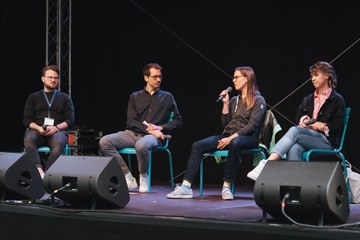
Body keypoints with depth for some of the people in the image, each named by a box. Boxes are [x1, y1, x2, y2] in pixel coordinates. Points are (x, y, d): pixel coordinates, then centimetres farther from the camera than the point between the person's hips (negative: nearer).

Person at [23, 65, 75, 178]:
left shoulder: (65, 97, 20)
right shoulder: (33, 97, 20)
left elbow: (71, 120, 9)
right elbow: (26, 120, 12)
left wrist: (56, 127, -11)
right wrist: (39, 128, -11)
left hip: (58, 130, 0)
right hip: (37, 130, 1)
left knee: (59, 143, -38)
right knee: (28, 140, -37)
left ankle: (46, 173, -50)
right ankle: (39, 171, -53)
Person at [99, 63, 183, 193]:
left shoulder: (167, 97, 15)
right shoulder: (135, 96, 16)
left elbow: (178, 120, 11)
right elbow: (131, 122, 4)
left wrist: (160, 127, -6)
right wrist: (149, 129, -11)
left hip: (154, 136, -3)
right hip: (133, 133, 3)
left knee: (141, 145, -40)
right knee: (104, 141, -22)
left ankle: (143, 177, -11)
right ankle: (128, 178, -17)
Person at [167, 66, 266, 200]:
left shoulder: (258, 100, 1)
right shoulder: (234, 100, 21)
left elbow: (252, 125, -11)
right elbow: (225, 124, 15)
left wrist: (231, 138, -20)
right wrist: (225, 103, 6)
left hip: (248, 138, -6)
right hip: (228, 135, 6)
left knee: (234, 143, -43)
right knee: (197, 146, -16)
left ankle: (227, 187, -35)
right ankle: (186, 187, -25)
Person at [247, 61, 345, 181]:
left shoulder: (337, 100, 6)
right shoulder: (308, 99, 25)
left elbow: (335, 126, -3)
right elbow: (298, 116, 19)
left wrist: (312, 125, -9)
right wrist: (303, 119, -5)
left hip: (326, 141, -5)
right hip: (307, 138, 5)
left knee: (295, 130, -33)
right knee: (294, 149, -35)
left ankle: (266, 164, -46)